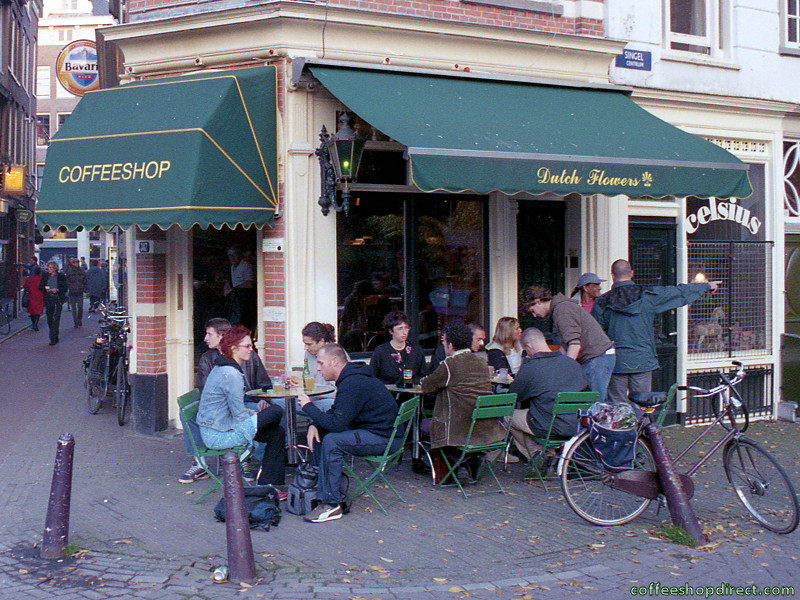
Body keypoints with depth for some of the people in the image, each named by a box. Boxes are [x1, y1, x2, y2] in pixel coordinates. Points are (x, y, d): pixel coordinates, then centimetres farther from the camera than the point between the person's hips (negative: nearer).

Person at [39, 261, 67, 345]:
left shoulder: (61, 276, 0)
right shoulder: (45, 276, 10)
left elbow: (65, 288, 0)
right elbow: (40, 286, 13)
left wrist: (57, 290, -17)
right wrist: (46, 289, -8)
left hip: (58, 299, -4)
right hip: (48, 299, 4)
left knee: (56, 319, -11)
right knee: (49, 319, 8)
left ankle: (53, 339, -12)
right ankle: (55, 337, 22)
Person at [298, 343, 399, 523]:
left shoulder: (353, 385, -23)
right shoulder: (349, 378, 10)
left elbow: (336, 423, -26)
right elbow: (335, 414, 18)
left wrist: (308, 407, -13)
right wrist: (314, 425, -1)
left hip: (385, 438, -11)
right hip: (370, 429, 11)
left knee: (332, 441, -27)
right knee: (318, 431, 9)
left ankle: (331, 504, -19)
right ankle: (321, 487, 16)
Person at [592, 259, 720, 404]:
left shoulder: (602, 303, -4)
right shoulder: (648, 296, -1)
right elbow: (680, 292, 10)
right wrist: (707, 286, 25)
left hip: (616, 362, -1)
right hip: (643, 360, 1)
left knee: (616, 405, 3)